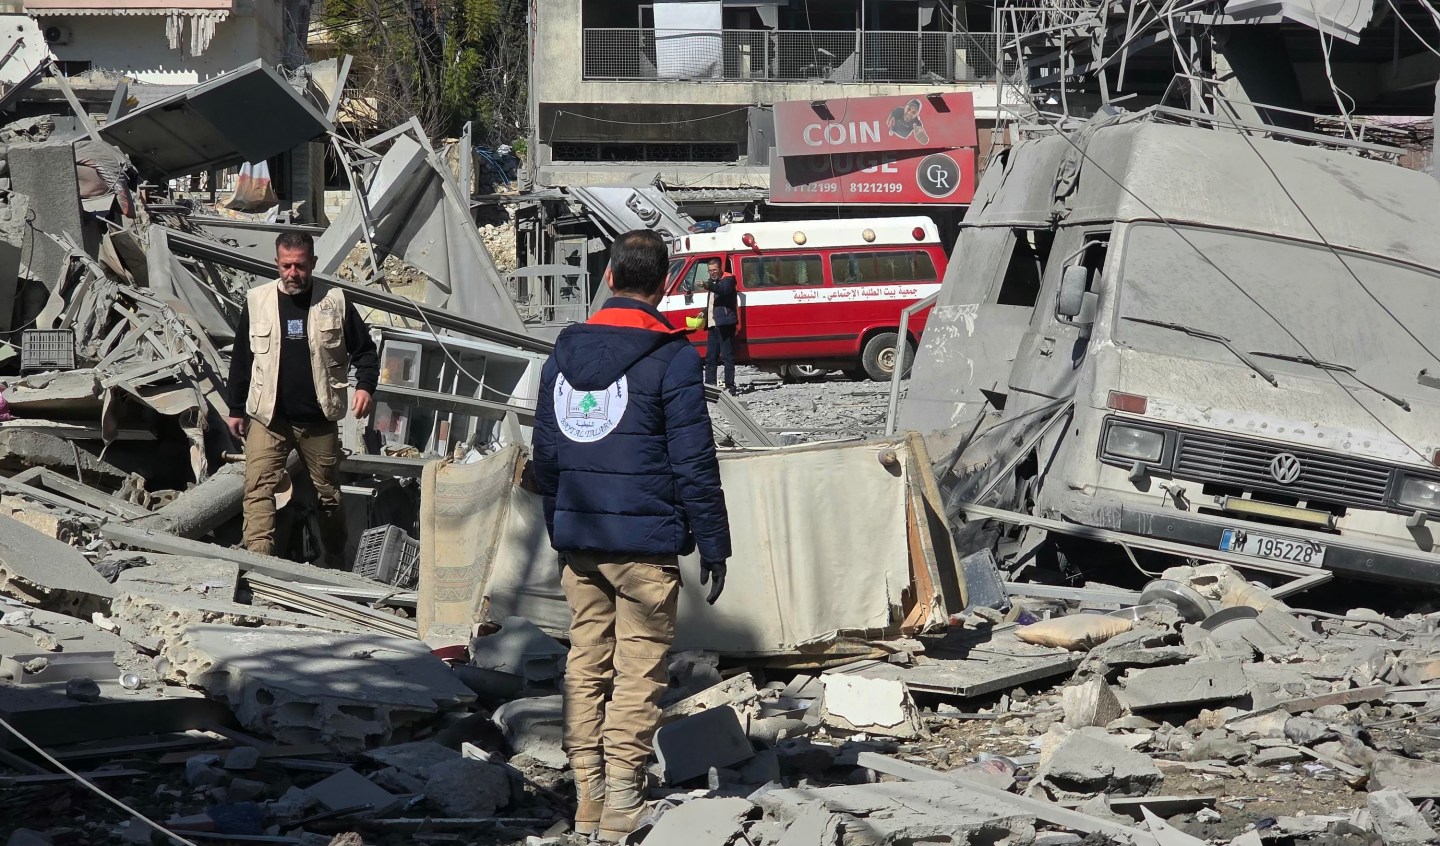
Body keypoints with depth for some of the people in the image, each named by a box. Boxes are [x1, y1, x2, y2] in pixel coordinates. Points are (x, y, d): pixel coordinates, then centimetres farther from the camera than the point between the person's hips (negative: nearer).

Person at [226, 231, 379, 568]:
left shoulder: (334, 301, -1)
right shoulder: (257, 301, 1)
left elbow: (364, 350, 6)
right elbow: (241, 358, 9)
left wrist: (365, 386, -12)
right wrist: (236, 409, 10)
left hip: (319, 420, 0)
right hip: (268, 418, 0)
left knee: (328, 495, 12)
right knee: (258, 489, -15)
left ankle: (336, 564, 28)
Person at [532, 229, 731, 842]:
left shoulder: (565, 353, 9)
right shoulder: (672, 358, -9)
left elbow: (545, 455, 14)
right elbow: (695, 463, -9)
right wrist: (713, 545, -2)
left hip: (578, 539, 5)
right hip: (645, 541, -5)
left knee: (585, 664, 10)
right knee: (637, 672, -2)